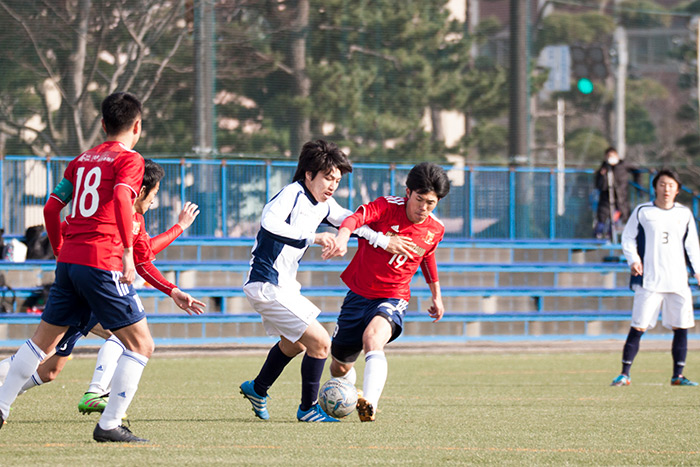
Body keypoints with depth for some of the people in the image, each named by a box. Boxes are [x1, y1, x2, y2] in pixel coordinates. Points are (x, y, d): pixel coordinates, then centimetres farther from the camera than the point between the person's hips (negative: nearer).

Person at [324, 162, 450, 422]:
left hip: (392, 299, -1)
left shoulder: (435, 231, -1)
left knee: (373, 337, -35)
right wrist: (342, 236, -55)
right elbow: (358, 217, -33)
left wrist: (436, 295, 31)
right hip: (359, 293, 1)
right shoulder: (387, 207, -13)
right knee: (339, 367, 13)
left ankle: (369, 404, -53)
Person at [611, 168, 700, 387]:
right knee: (638, 327, -7)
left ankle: (678, 375, 11)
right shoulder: (642, 212, 3)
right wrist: (633, 260, -9)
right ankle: (624, 374, -2)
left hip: (678, 281, 3)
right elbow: (628, 238, 7)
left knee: (681, 327, 1)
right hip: (649, 281, -3)